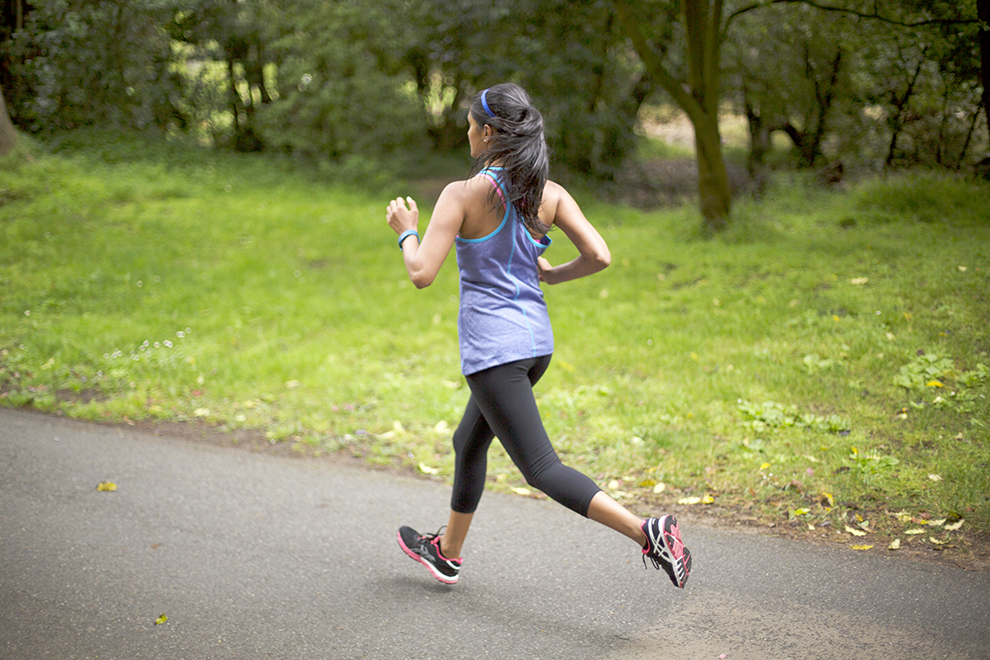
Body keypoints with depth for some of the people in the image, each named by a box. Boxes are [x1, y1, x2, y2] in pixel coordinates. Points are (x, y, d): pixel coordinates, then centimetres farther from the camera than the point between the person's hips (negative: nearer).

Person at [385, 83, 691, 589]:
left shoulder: (463, 195, -14)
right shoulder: (549, 194, 1)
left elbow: (422, 274, -17)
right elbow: (599, 256, -6)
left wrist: (406, 231, 2)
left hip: (492, 348, -8)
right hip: (536, 340, 8)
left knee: (541, 468, -5)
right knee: (469, 443, 25)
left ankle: (649, 532, -19)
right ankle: (447, 552, 41)